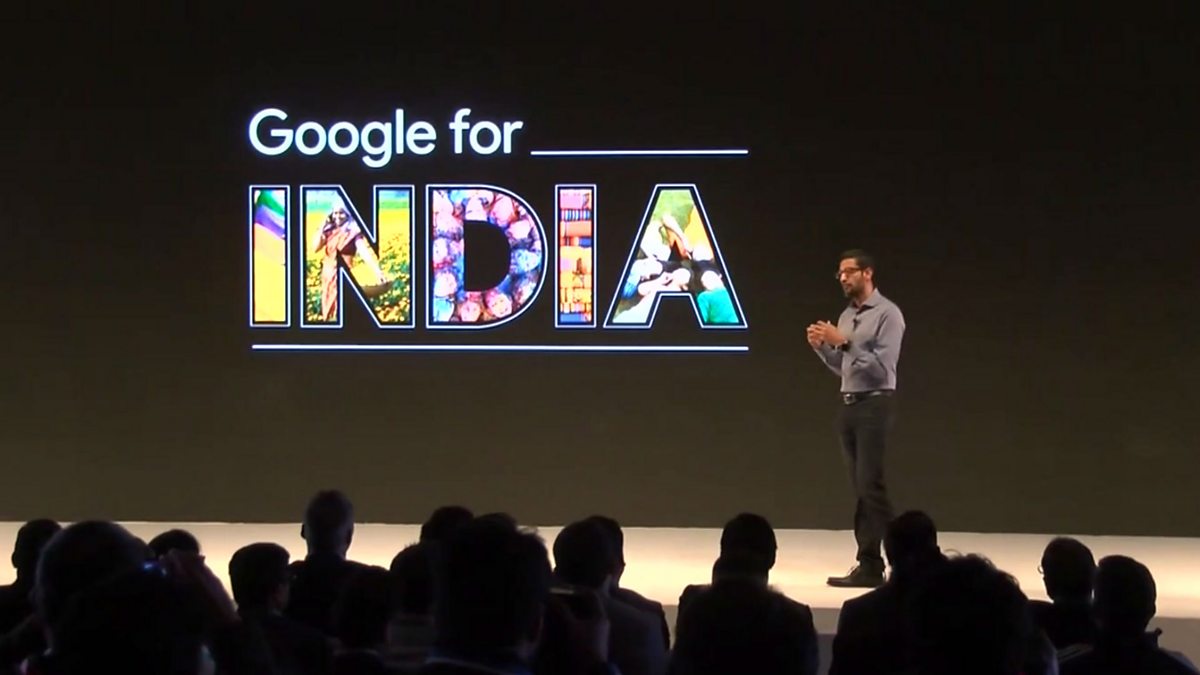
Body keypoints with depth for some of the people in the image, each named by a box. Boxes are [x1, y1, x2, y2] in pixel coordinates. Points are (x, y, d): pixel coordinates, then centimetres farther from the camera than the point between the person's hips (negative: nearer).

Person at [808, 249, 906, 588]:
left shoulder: (888, 314, -8)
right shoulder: (846, 315, 16)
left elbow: (882, 367, -16)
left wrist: (843, 342, -20)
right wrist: (821, 347, 3)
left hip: (874, 406, -8)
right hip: (849, 406, 8)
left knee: (870, 484, -11)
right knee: (860, 486, 8)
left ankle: (871, 565, -11)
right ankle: (869, 561, 11)